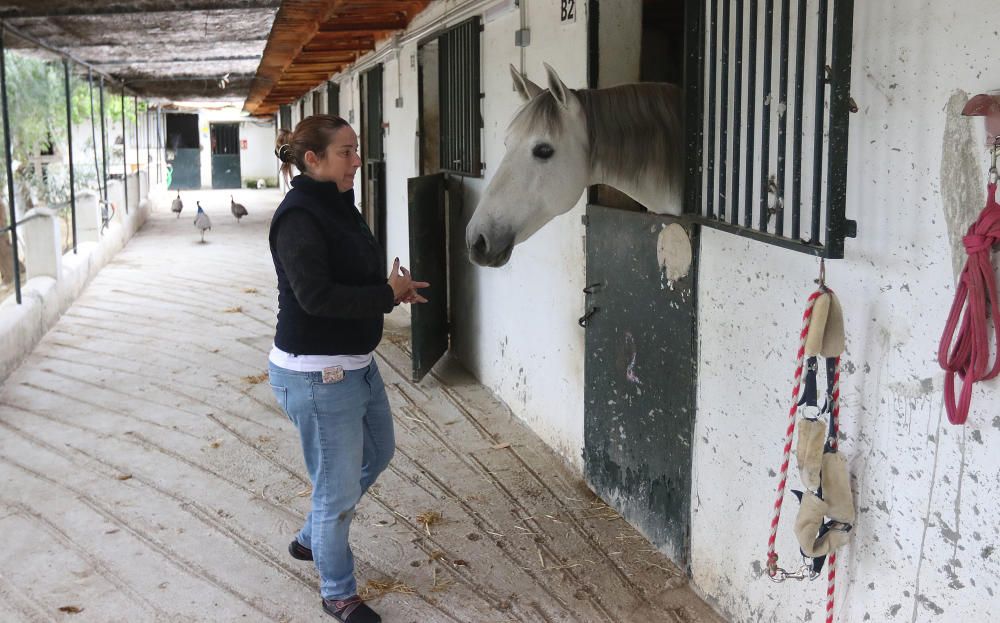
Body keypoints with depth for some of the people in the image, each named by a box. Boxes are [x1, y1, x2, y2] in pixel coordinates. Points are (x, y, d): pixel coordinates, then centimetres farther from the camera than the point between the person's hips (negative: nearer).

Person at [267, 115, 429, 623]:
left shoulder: (338, 206, 8)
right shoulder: (299, 217, -20)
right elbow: (316, 295, -28)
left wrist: (393, 287, -3)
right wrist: (389, 294, -19)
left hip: (356, 363, 10)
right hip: (316, 376, -10)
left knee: (378, 452, 27)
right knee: (338, 488, 4)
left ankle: (309, 539, 45)